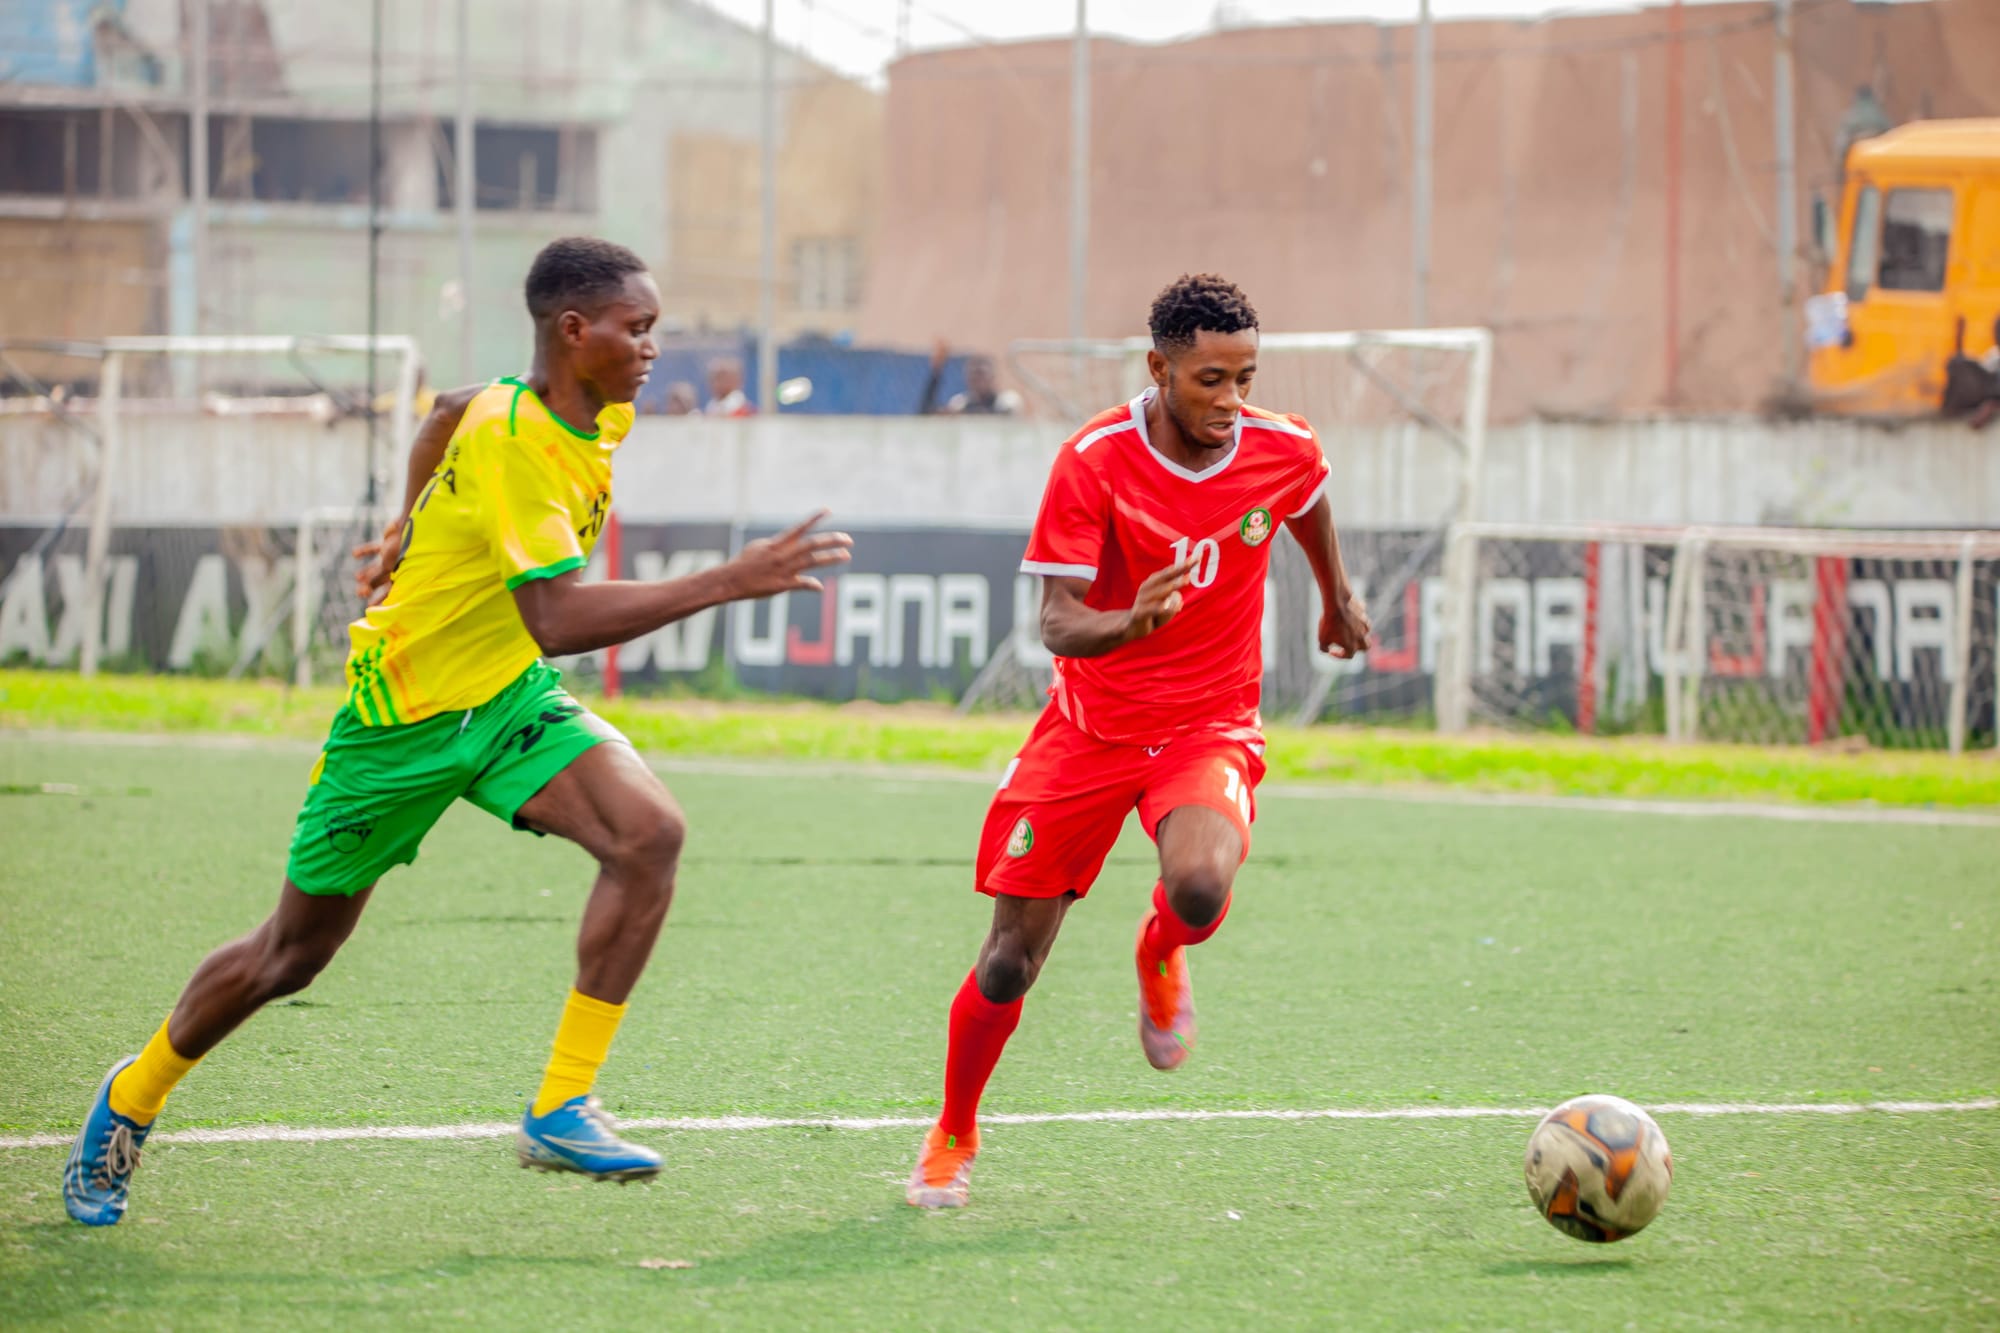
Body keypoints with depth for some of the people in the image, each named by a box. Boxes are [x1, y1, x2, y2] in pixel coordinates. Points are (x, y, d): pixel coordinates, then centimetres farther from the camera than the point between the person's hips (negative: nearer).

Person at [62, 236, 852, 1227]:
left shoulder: (601, 414, -2)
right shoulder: (509, 442, -29)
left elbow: (449, 413, 19)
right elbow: (556, 620, -40)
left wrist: (416, 527, 30)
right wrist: (728, 584, -41)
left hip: (508, 699, 7)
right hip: (401, 713, -7)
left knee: (649, 832, -21)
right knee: (293, 953, 9)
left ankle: (562, 1108, -16)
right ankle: (131, 1099, 36)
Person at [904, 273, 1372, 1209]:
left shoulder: (1285, 452, -8)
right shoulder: (1094, 460, -17)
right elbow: (1057, 622, -21)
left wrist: (1338, 599, 35)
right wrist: (1129, 623, -43)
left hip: (1210, 727, 1)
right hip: (1090, 727, -1)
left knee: (1200, 886, -32)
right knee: (1010, 963, -2)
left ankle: (1163, 956, 8)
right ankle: (953, 1138, 25)